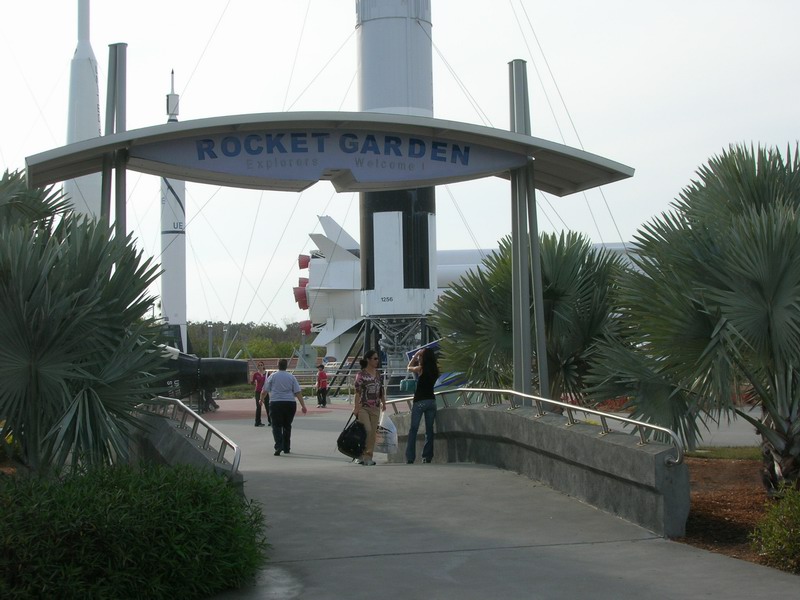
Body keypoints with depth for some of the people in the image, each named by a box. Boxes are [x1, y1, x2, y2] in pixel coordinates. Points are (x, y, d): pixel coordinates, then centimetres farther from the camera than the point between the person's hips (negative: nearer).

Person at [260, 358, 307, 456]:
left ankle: (278, 446, -21)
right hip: (290, 403, 2)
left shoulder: (272, 376, 3)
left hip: (275, 403, -2)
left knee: (277, 426, -2)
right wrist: (303, 406, 2)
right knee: (287, 426, 14)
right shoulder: (291, 377, 7)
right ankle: (286, 448, 19)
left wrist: (262, 399, 26)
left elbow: (264, 391, 6)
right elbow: (298, 393, 2)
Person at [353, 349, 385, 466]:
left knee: (373, 432, 2)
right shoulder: (361, 374, -8)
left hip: (375, 408, 6)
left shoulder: (377, 374, 10)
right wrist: (356, 408, -15)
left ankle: (368, 456, 8)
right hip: (363, 407, -6)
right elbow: (357, 392, -11)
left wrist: (383, 402, 18)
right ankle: (360, 455, -1)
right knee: (367, 430, -14)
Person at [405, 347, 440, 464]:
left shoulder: (421, 369, -8)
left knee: (413, 430, 0)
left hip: (420, 401, -4)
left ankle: (410, 458, -5)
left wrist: (416, 355, 17)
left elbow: (409, 367, 10)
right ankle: (427, 457, 6)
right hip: (431, 401, 4)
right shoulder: (435, 370, 4)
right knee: (429, 430, 8)